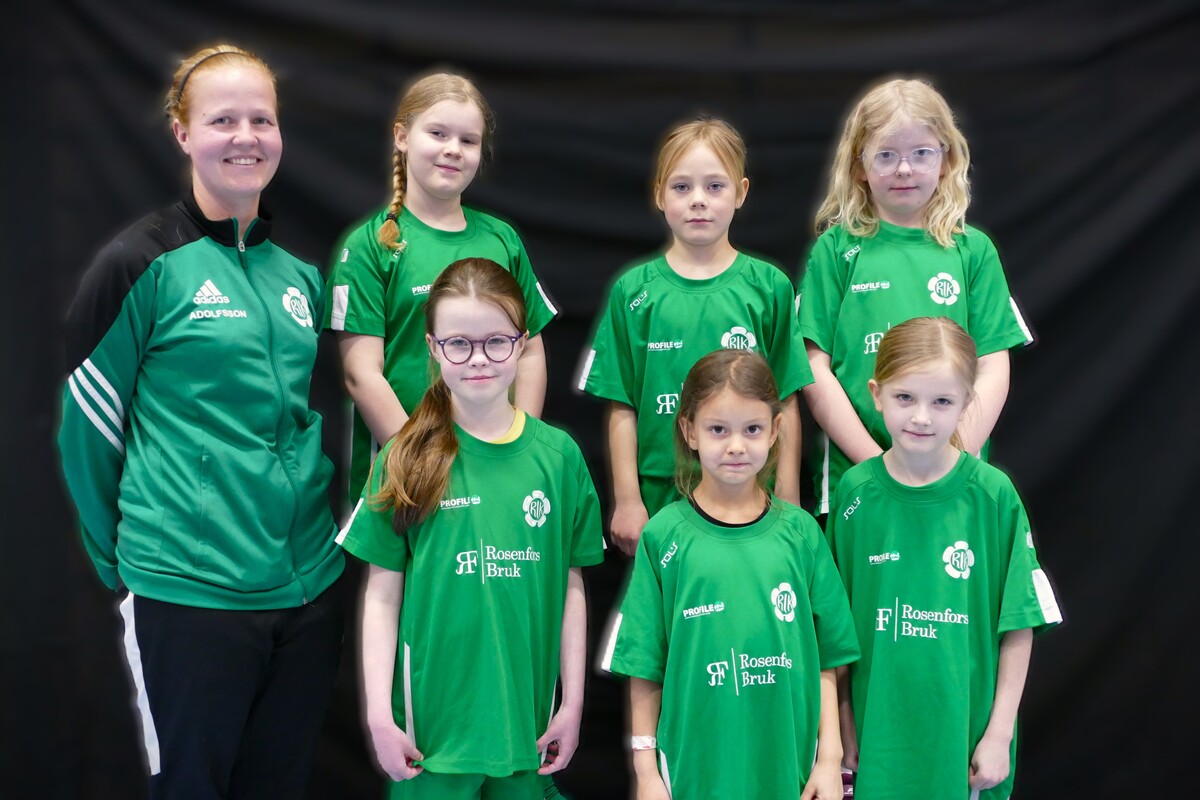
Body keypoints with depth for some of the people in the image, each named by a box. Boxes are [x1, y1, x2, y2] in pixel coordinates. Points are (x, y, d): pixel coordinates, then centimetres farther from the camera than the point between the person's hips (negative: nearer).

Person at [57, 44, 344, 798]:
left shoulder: (301, 274, 10)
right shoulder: (142, 263, -8)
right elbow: (88, 424, -5)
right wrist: (121, 559, 0)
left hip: (309, 588, 6)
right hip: (189, 593, -5)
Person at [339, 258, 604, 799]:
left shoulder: (559, 455, 1)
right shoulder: (407, 459, -3)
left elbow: (571, 587, 5)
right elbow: (383, 594, -1)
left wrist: (573, 704, 4)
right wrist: (379, 713, -5)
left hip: (527, 715, 2)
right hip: (432, 719, -1)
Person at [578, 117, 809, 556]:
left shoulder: (769, 287, 3)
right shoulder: (634, 291, 3)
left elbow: (786, 404, 3)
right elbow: (623, 408, 3)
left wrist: (788, 503, 0)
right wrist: (627, 500, -1)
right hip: (659, 500, 0)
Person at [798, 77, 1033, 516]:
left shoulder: (974, 249, 7)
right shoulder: (836, 249, 3)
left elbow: (992, 371, 3)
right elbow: (815, 370, -2)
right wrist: (877, 464, -10)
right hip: (852, 477, -1)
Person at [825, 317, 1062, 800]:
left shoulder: (992, 494, -8)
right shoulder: (855, 491, -4)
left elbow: (1018, 625, -5)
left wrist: (1000, 733, -6)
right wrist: (843, 721, 2)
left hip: (965, 729, -1)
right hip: (877, 729, 1)